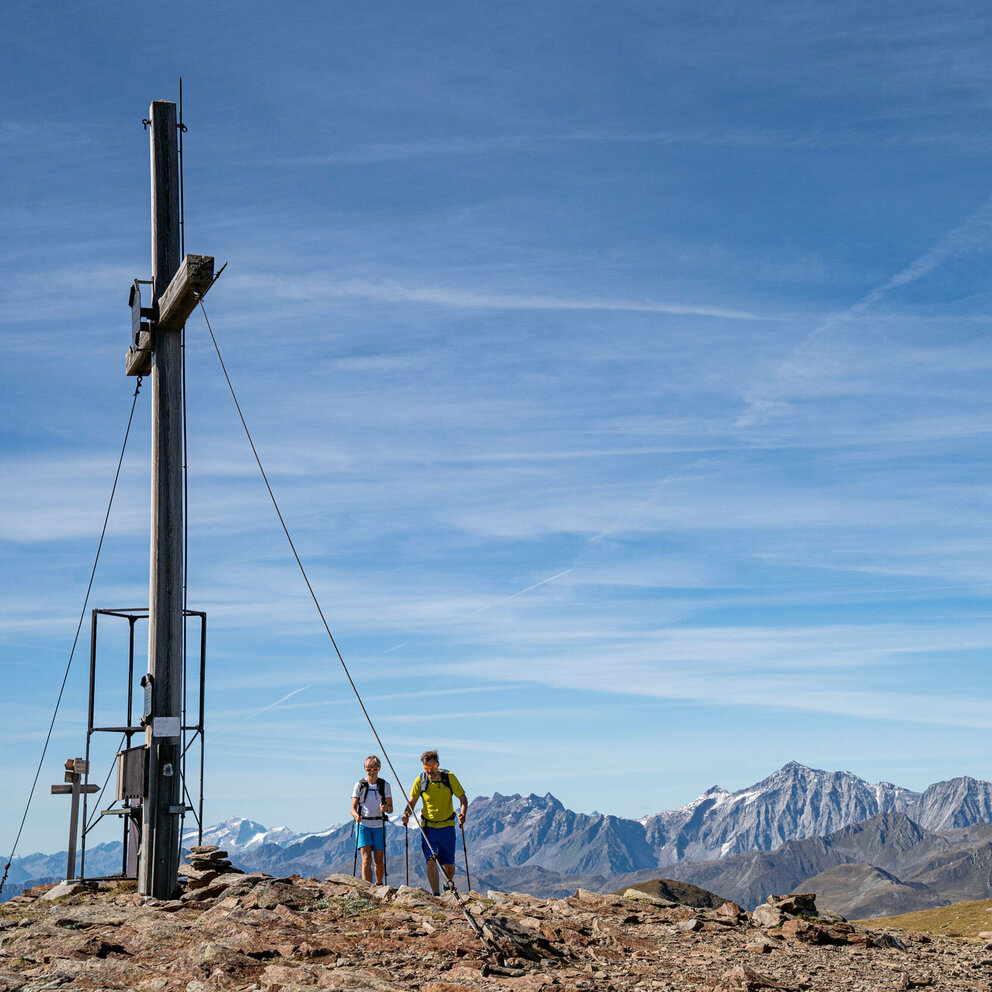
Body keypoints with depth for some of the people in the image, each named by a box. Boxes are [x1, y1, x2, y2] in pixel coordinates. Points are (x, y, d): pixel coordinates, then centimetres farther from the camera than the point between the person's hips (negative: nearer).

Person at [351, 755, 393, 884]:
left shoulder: (385, 785, 3)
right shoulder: (359, 785, 1)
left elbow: (391, 808, 2)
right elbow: (353, 808, 1)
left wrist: (386, 808, -21)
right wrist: (356, 815, -22)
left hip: (379, 825, 1)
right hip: (363, 824, -1)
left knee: (379, 861, 3)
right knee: (366, 858, -14)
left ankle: (379, 886, 27)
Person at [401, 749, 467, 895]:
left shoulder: (449, 777, -9)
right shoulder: (420, 781, -6)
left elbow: (463, 798, -7)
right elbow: (411, 802, 0)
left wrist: (462, 814, -26)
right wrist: (407, 814, -21)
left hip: (447, 826, 0)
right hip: (428, 826, 0)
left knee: (449, 865, 4)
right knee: (431, 860, -16)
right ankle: (436, 894, -12)